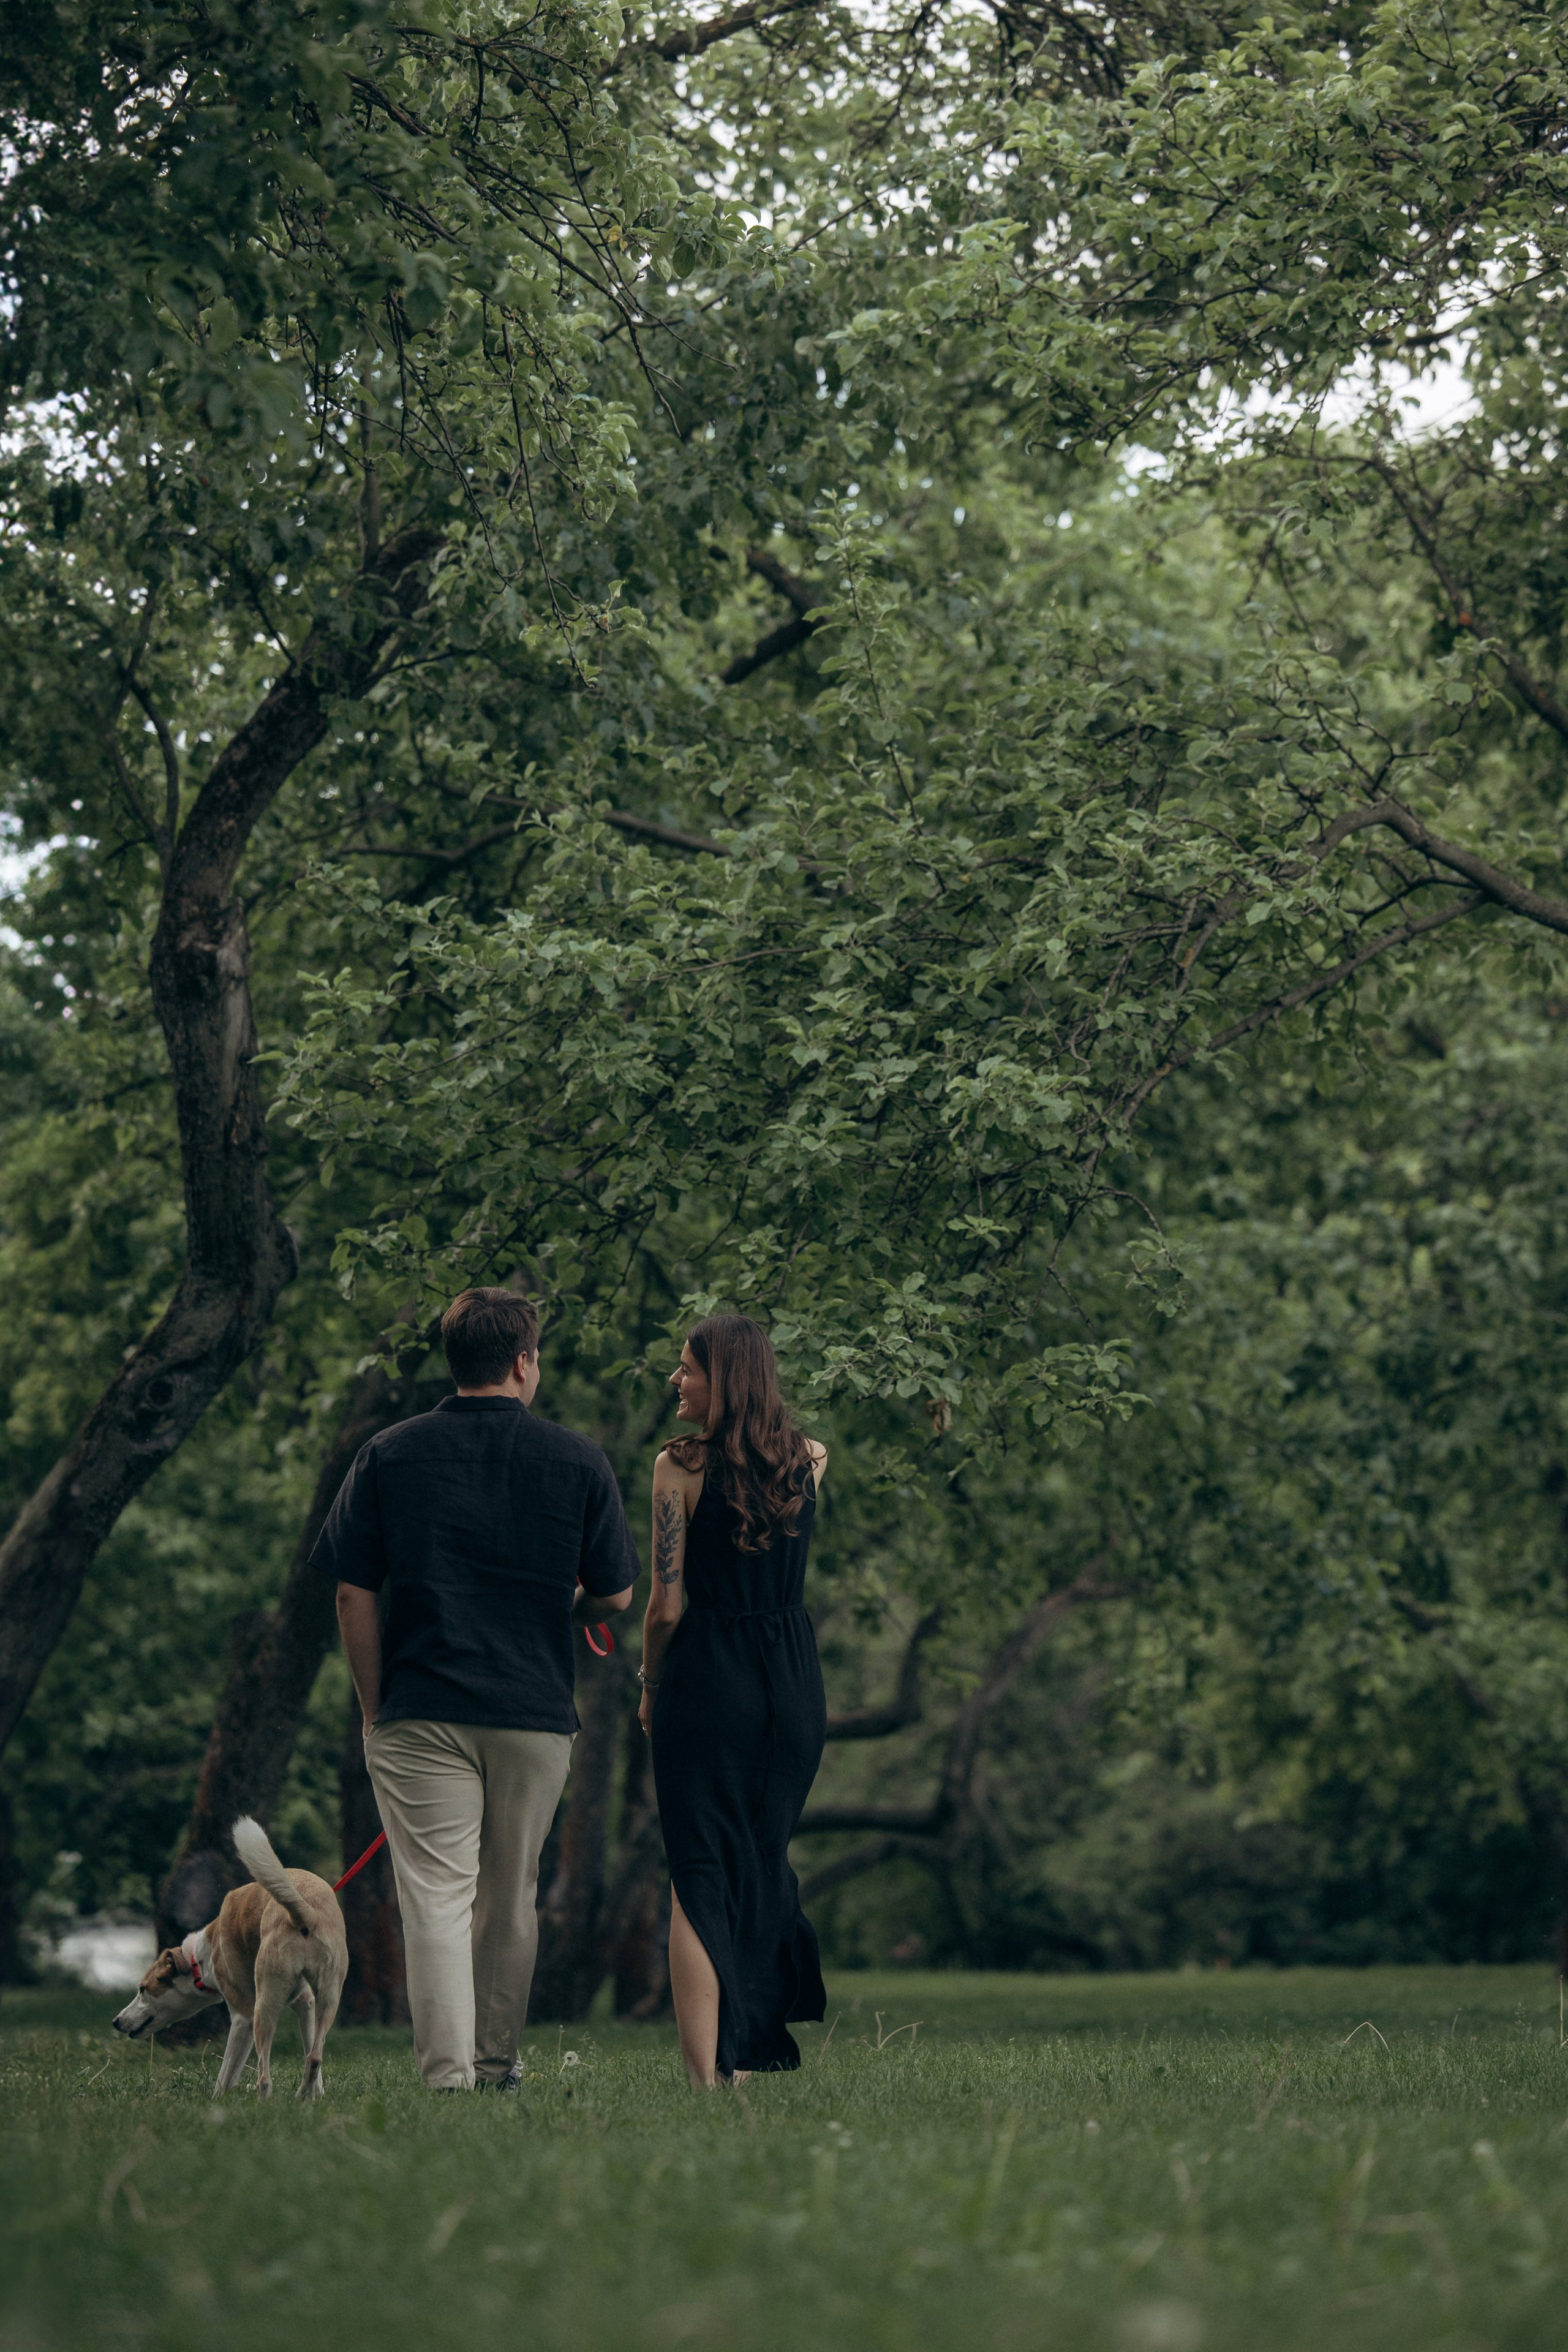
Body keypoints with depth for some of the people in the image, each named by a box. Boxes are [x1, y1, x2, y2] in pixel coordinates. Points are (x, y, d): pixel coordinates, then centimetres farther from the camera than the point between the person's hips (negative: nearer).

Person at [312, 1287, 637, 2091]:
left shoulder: (388, 1456, 1)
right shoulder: (579, 1461, 1)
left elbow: (353, 1594, 0)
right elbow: (615, 1595, 5)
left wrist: (374, 1709, 7)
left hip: (420, 1714, -1)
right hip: (537, 1713, 1)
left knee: (436, 1896, -5)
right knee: (511, 1899, 15)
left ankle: (448, 2076, -15)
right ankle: (497, 2067, 25)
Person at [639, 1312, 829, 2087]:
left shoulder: (681, 1466, -9)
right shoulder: (808, 1463, 4)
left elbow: (665, 1607, -8)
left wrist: (650, 1688, 6)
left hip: (710, 1675, -4)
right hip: (796, 1682, 5)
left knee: (697, 1877, 1)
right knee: (764, 1863, 17)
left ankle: (706, 2077, -6)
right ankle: (746, 2061, 18)